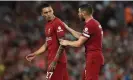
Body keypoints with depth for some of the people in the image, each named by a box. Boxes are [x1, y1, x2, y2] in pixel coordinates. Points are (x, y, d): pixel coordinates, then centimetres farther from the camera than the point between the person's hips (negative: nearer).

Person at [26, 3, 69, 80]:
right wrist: (34, 54, 20)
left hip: (57, 59, -9)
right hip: (52, 58, 9)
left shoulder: (58, 23, -13)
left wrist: (55, 61, -21)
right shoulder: (48, 25, 16)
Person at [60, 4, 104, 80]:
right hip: (95, 56, 10)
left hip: (93, 57, -10)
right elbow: (81, 36, 24)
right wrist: (67, 28, 26)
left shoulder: (90, 25, -16)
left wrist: (67, 42, 3)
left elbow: (79, 43, -13)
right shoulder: (95, 23, 16)